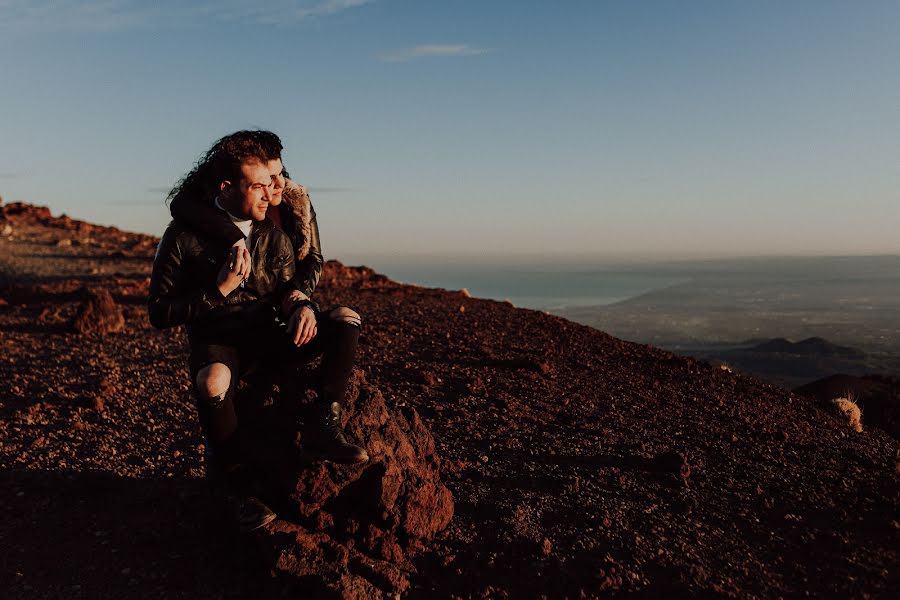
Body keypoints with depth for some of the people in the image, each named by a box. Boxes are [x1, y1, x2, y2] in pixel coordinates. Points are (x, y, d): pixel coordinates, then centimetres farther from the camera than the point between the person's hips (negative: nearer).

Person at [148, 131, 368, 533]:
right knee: (213, 382, -40)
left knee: (346, 320, -18)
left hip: (268, 336, 4)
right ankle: (235, 486, -17)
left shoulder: (274, 236, 5)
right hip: (216, 341, -4)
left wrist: (302, 308, -18)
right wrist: (220, 290, -18)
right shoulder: (183, 236, -7)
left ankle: (321, 428, -20)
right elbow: (159, 312, -7)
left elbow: (286, 289, 7)